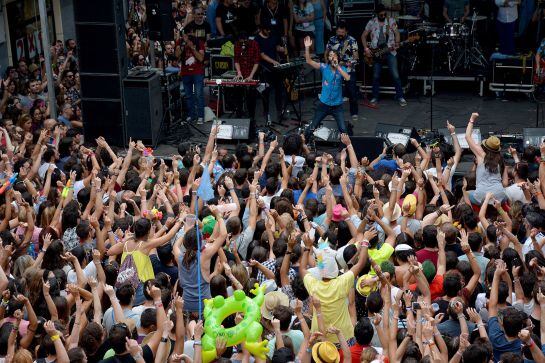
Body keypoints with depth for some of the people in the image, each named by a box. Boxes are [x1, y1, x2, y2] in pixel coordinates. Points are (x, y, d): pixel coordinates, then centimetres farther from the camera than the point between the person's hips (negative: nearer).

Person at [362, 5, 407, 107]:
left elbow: (397, 33, 3)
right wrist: (366, 49, -4)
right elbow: (363, 36, 7)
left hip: (390, 51, -1)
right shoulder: (371, 23, 1)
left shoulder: (391, 21, 1)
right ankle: (375, 98, 17)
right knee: (376, 76, 4)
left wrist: (396, 43, -17)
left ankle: (400, 97, 1)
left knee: (395, 75, -7)